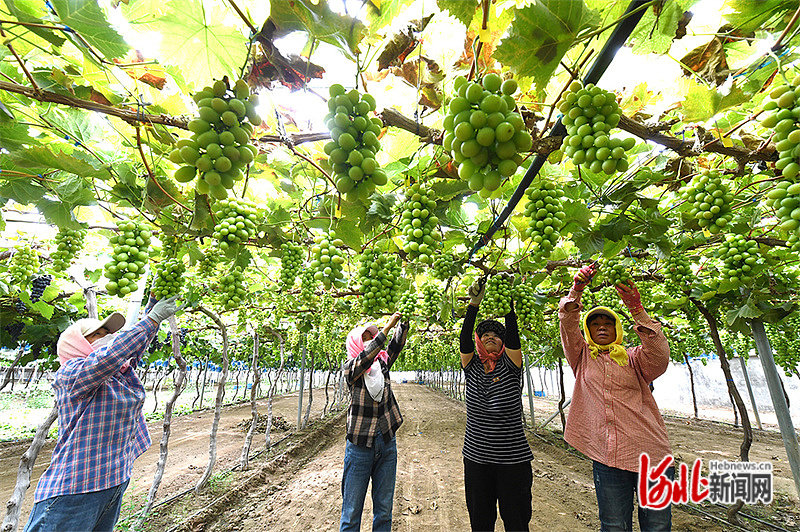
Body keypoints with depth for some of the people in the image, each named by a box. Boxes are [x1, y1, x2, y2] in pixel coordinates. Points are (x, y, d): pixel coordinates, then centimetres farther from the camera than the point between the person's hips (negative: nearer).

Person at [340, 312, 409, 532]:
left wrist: (404, 320, -19)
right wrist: (388, 326, -31)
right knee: (352, 511, 6)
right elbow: (366, 356, -26)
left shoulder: (382, 362, 5)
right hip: (360, 445, -4)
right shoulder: (350, 367, -8)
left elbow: (397, 344, -7)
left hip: (387, 443, 4)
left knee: (384, 511, 14)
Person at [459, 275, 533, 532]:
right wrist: (474, 303, -23)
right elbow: (464, 339, -15)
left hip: (513, 459, -2)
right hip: (476, 458, 2)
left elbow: (513, 335, -19)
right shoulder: (472, 368, 0)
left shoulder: (510, 366, -4)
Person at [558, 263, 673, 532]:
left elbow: (659, 358, -14)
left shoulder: (632, 358, 8)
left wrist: (637, 309, -23)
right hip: (606, 459, 0)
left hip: (650, 453, 0)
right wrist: (576, 290, -18)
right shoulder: (582, 358, 9)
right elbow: (567, 324, -4)